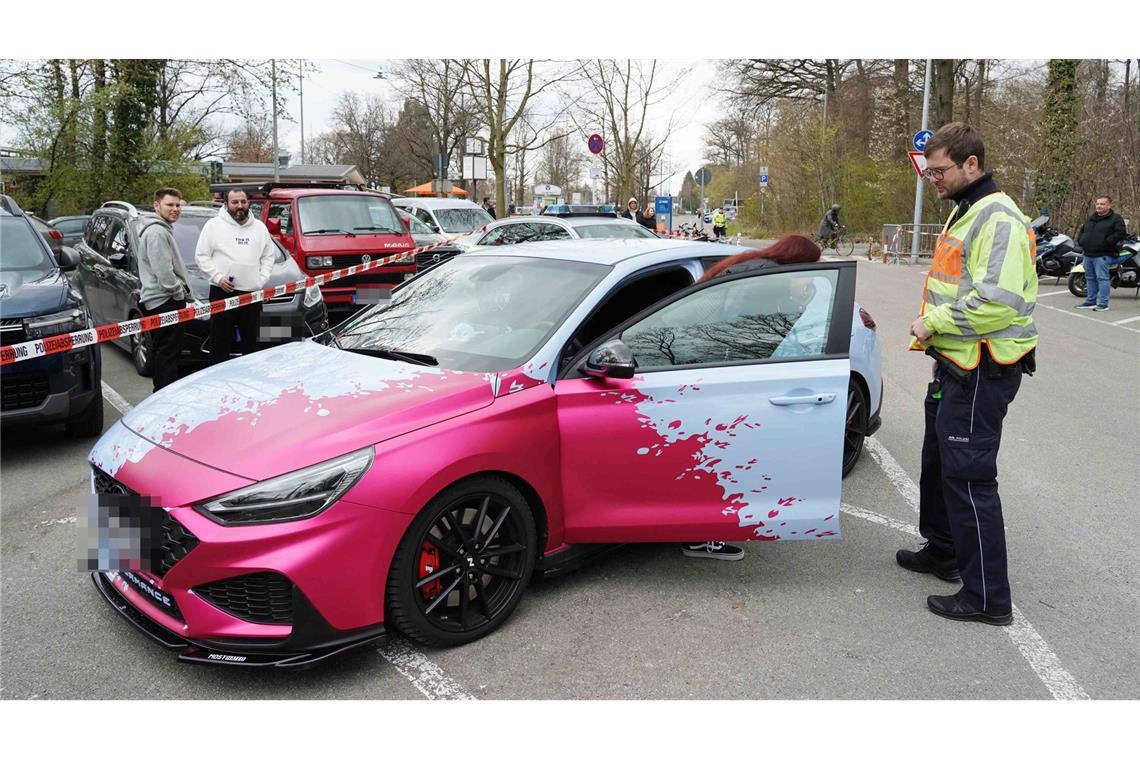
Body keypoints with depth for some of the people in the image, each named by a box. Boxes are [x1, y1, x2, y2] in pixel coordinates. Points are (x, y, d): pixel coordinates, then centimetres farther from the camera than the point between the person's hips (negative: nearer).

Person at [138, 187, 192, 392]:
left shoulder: (163, 229, 22)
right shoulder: (157, 232, -13)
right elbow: (163, 271, -21)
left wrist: (183, 292, 20)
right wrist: (180, 292, -9)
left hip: (157, 301, 11)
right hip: (164, 301, -11)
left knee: (160, 350, 15)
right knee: (168, 352, -11)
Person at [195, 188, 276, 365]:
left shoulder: (259, 227, 13)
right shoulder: (213, 225, 2)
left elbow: (268, 256, 17)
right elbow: (201, 256, 1)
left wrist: (262, 279, 2)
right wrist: (218, 278, -10)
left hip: (252, 292, 3)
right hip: (222, 292, -3)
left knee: (251, 341, 10)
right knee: (220, 341, 0)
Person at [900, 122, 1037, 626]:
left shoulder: (998, 219, -18)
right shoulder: (964, 214, 16)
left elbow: (999, 301, -30)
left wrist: (934, 322, -19)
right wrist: (932, 327, 8)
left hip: (982, 375, -11)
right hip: (955, 367, 11)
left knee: (968, 477, -6)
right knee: (938, 464, 22)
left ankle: (988, 597, 4)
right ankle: (943, 551, 40)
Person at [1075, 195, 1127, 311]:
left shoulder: (1116, 219, -4)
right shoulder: (1091, 218, 18)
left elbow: (1120, 233, -16)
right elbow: (1082, 231, 30)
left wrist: (1106, 243, -19)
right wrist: (1081, 241, 12)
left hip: (1102, 255, -8)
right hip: (1088, 254, 8)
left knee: (1102, 278, -10)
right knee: (1090, 278, 14)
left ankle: (1103, 303, -9)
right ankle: (1090, 301, 23)